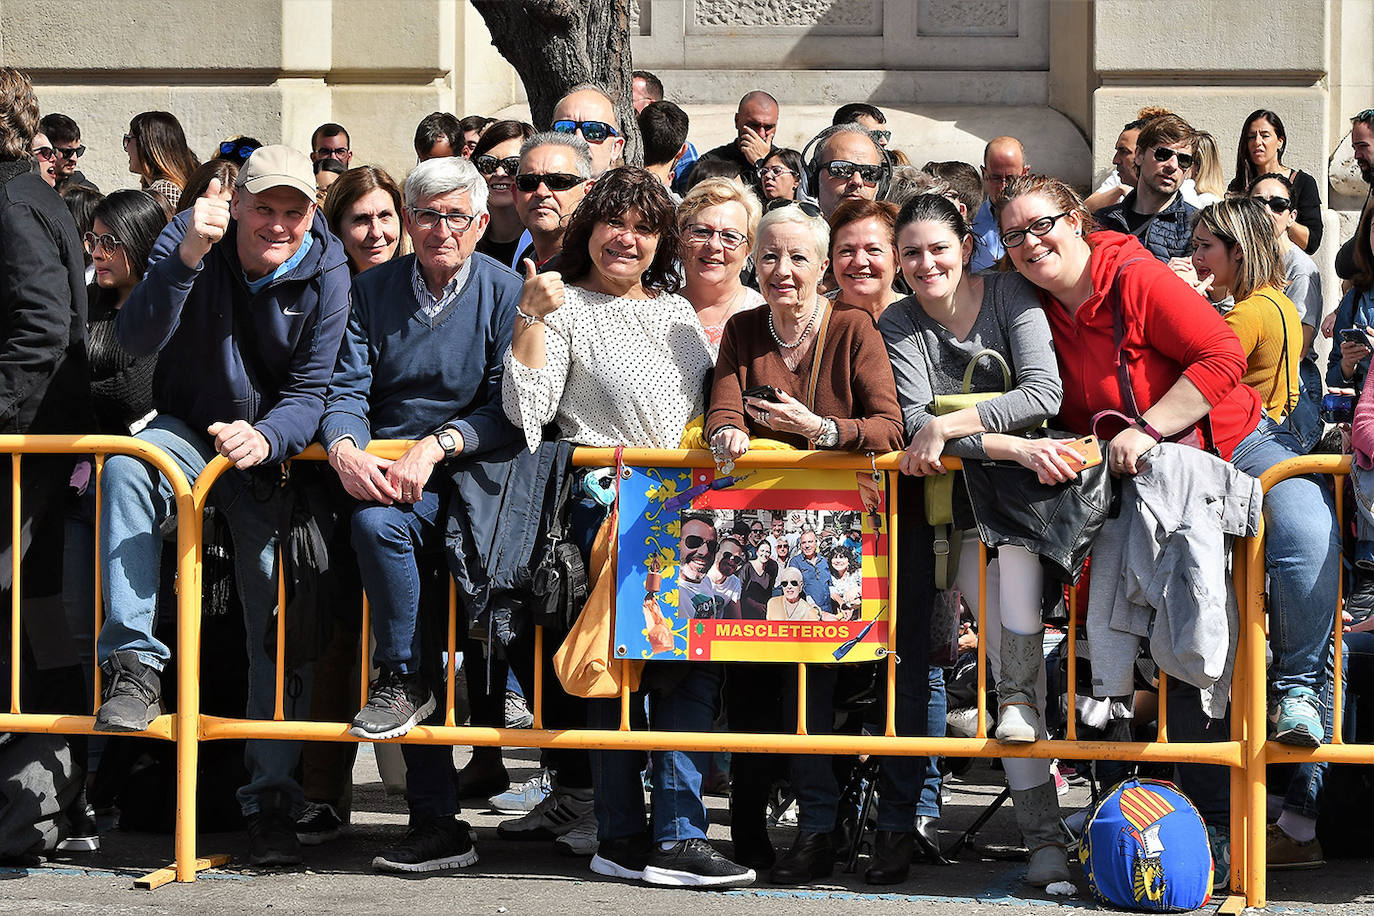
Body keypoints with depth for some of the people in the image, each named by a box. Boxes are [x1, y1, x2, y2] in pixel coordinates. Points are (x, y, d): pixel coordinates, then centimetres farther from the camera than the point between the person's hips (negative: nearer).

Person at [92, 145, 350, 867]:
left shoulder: (325, 274, -11)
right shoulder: (190, 241, -13)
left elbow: (309, 393, -11)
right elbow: (136, 341, -26)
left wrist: (265, 438, -34)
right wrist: (187, 257, -40)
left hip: (270, 453, 0)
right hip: (188, 431, 0)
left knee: (280, 607, -10)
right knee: (125, 466, -34)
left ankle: (271, 796, -2)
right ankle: (134, 663, -34)